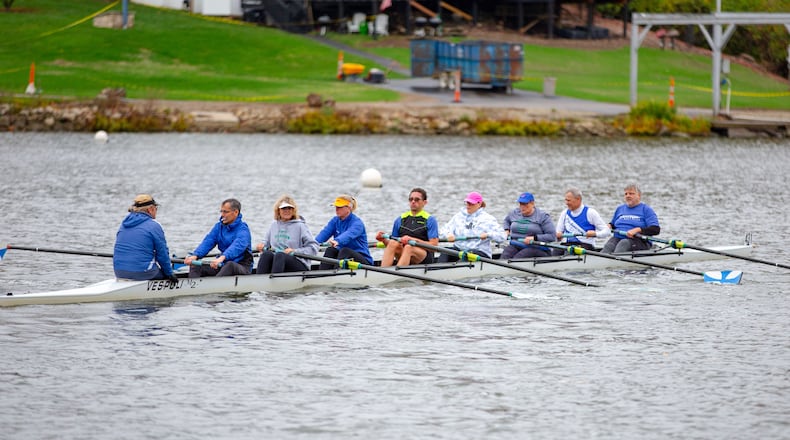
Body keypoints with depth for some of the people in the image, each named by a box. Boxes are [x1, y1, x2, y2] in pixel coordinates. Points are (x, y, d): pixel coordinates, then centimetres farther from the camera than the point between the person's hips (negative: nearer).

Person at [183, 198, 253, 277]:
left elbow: (238, 246, -30)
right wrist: (195, 255, -24)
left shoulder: (243, 229, -10)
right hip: (223, 266, 7)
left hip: (242, 267, -7)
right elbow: (207, 242, -3)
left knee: (230, 265, -39)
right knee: (195, 266, -9)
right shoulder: (219, 227, 11)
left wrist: (222, 258, -49)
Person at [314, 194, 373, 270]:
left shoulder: (357, 222, -15)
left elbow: (349, 235, -37)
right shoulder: (335, 220, 5)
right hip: (343, 255, 6)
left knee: (345, 251, -35)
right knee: (330, 250, -22)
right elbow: (324, 233, -12)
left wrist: (337, 241, -59)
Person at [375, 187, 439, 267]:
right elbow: (391, 245, 16)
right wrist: (383, 240, -7)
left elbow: (434, 244, -6)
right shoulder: (400, 220, 17)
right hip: (402, 254, 3)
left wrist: (412, 240, -15)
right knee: (393, 243, -28)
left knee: (409, 247, -36)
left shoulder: (430, 220, 6)